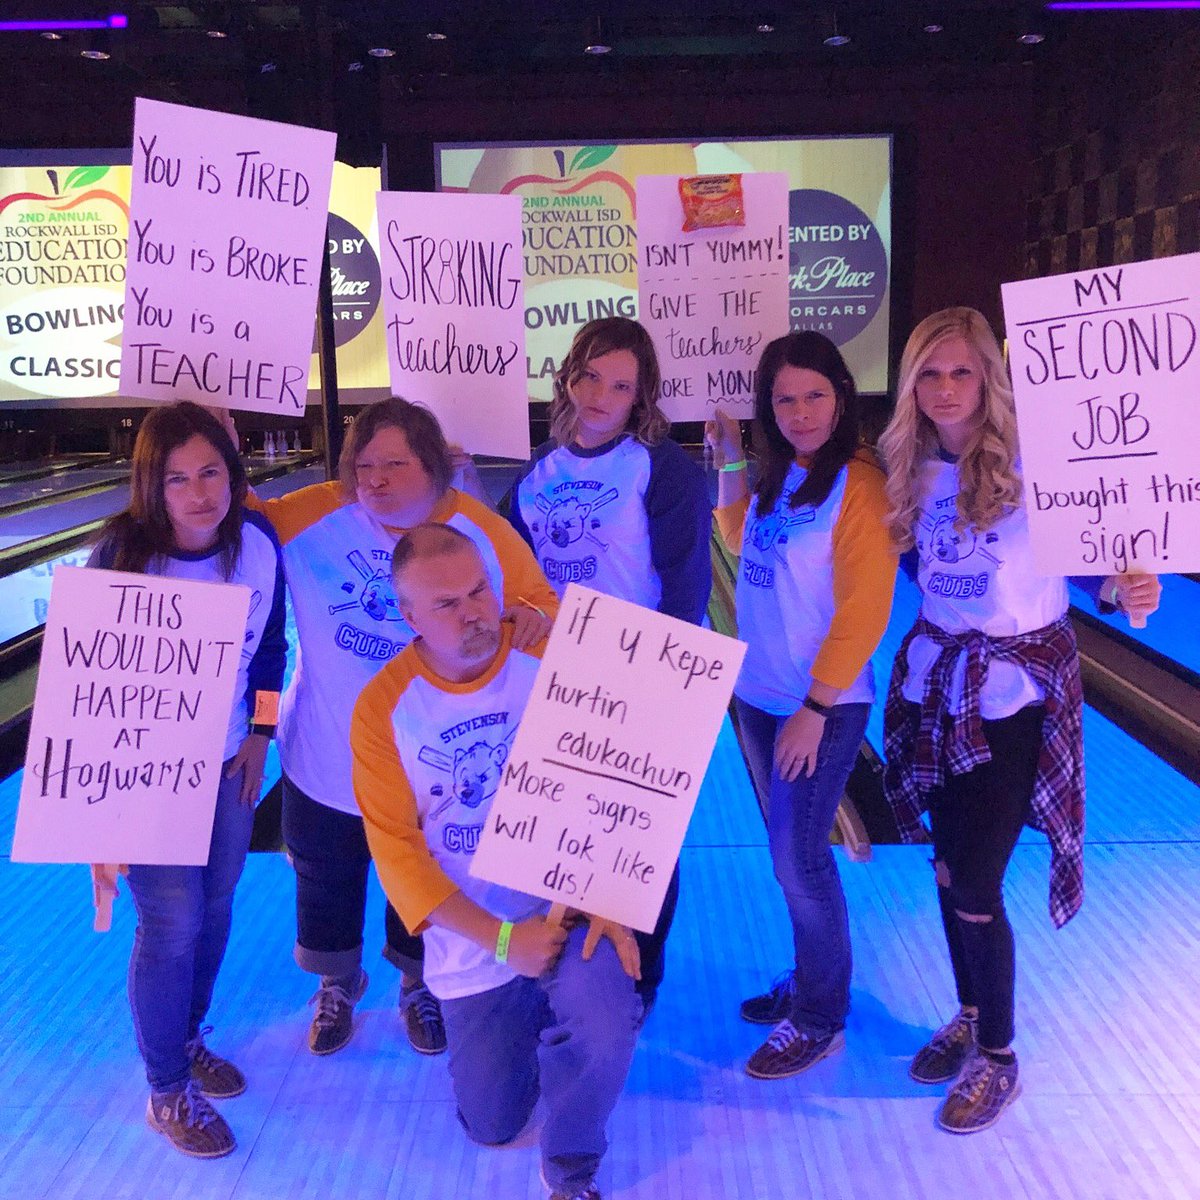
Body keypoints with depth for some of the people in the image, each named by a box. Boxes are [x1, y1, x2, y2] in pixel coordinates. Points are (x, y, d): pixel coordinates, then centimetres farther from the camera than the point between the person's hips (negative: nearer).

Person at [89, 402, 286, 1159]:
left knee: (216, 907, 17)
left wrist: (260, 734, 4)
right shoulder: (124, 557, -22)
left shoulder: (258, 542, -11)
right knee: (173, 927, 3)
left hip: (228, 761, 4)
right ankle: (167, 1092, 26)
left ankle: (187, 1038, 43)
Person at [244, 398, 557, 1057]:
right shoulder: (316, 514, -11)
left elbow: (545, 609, -6)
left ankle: (421, 987, 51)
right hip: (327, 760, 1)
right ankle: (337, 984, 53)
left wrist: (531, 617, -29)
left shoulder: (484, 532, -12)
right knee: (326, 884, 22)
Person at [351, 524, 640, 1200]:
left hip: (570, 908, -1)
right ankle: (528, 1023, 43)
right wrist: (502, 939, -17)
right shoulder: (384, 708, -10)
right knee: (492, 1125, 11)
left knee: (604, 1036, -30)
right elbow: (396, 849, -10)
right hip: (474, 941, 2)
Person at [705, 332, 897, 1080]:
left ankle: (820, 1019, 20)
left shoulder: (859, 484, -16)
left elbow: (864, 611, -18)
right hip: (759, 694, 7)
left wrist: (814, 709, -17)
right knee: (790, 848, 16)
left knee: (799, 858, 1)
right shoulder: (779, 474, 6)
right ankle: (811, 981, 34)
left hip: (823, 706, -7)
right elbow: (742, 541, 23)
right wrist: (730, 462, 11)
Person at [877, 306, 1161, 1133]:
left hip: (1016, 686, -5)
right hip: (937, 677, 5)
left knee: (975, 882, -1)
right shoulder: (914, 467, 0)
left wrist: (1125, 589, -37)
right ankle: (971, 1016, 38)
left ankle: (998, 1058, 22)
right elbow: (914, 562, 5)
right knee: (949, 866, 15)